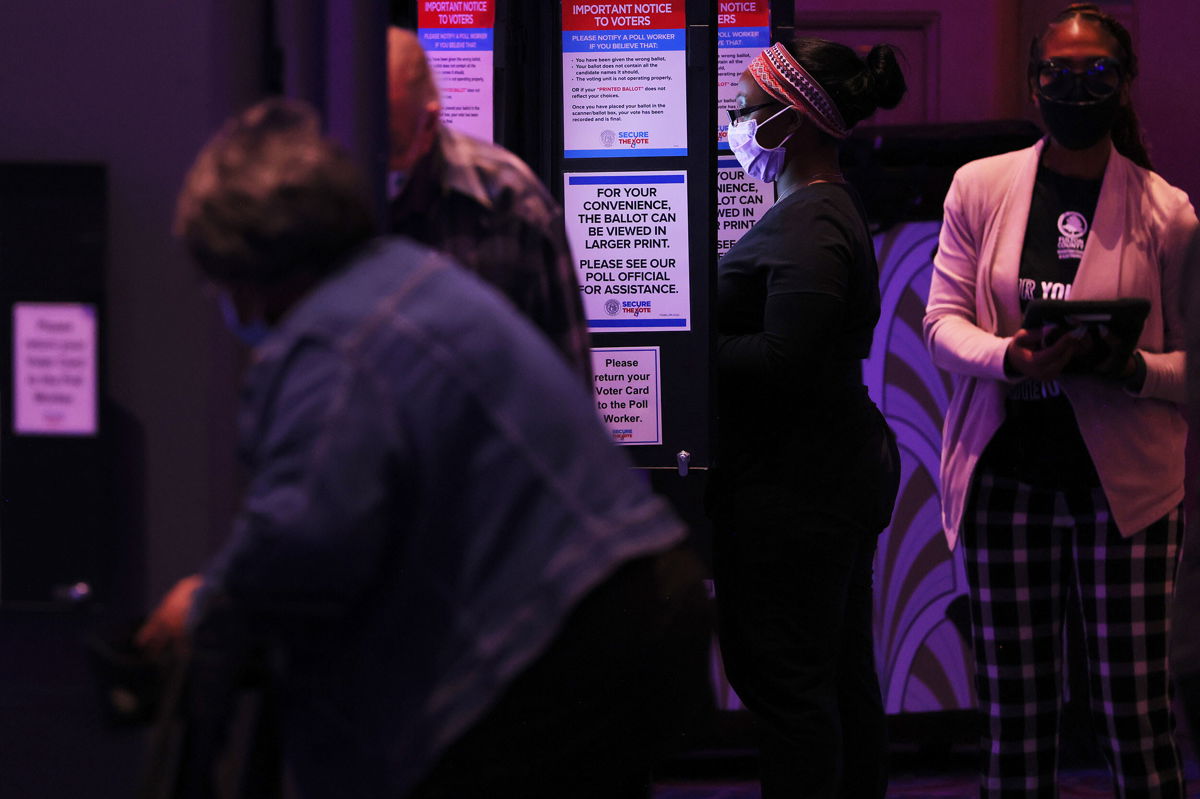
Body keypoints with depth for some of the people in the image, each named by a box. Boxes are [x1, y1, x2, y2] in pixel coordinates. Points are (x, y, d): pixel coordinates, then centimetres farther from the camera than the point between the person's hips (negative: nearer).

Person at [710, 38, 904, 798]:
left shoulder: (809, 228, -18)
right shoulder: (831, 207, 15)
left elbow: (783, 361, -26)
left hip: (794, 488, -11)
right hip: (845, 467, 11)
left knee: (784, 683, -6)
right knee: (843, 675, 16)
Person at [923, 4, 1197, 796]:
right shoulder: (980, 186, 7)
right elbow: (943, 318, 4)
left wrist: (1130, 366, -20)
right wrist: (1010, 358, -16)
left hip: (1124, 477, -2)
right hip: (1007, 470, 2)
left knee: (1136, 714, -3)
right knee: (1013, 709, 6)